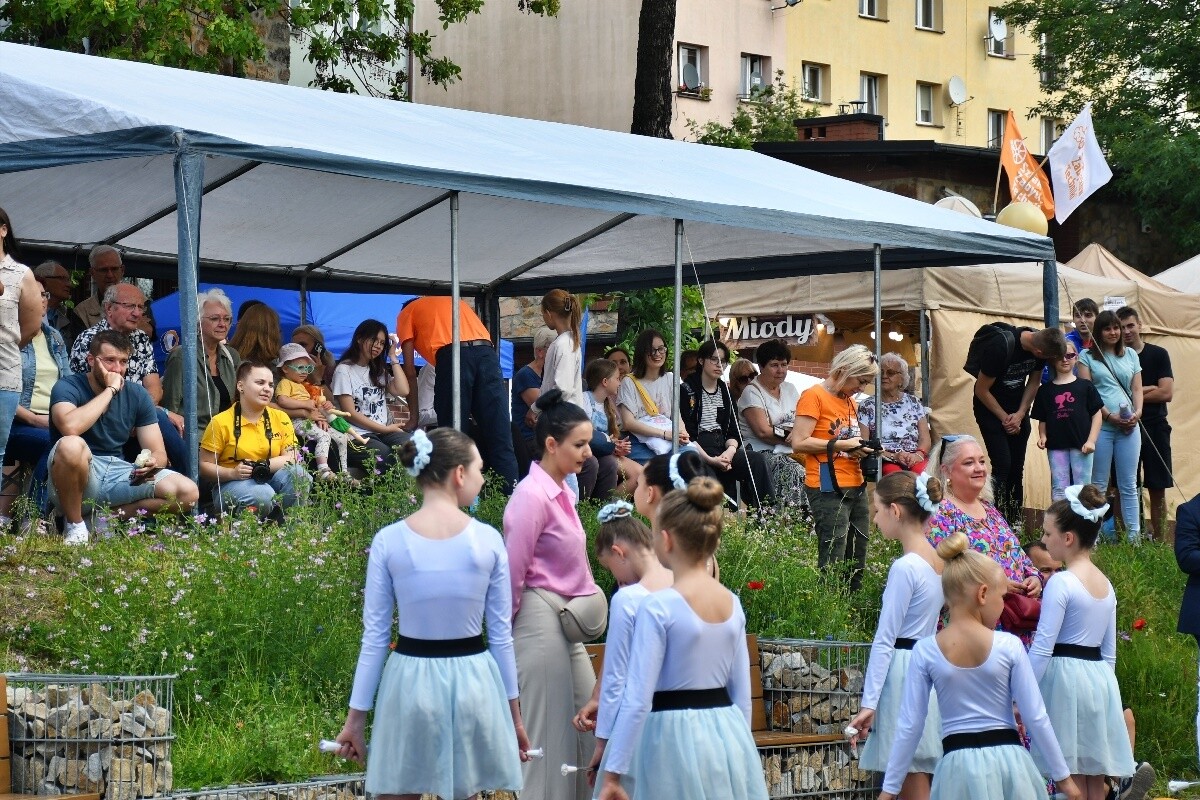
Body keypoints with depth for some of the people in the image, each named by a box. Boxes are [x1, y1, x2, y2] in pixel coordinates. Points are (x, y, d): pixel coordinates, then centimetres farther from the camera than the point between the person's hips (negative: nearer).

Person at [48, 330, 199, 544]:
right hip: (76, 477, -5)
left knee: (188, 493, -13)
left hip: (117, 474, 5)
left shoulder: (137, 395, 6)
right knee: (71, 445, -40)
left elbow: (158, 452, 6)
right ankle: (75, 525, -18)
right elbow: (70, 427, -32)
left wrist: (153, 462, -20)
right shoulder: (68, 388, -9)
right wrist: (110, 390, -21)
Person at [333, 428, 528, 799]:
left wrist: (356, 716, 4)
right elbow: (501, 635, 1)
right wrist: (514, 710, 11)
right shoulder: (488, 541, -5)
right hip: (471, 682, 0)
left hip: (410, 682, 0)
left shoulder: (388, 541, -5)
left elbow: (375, 636, -3)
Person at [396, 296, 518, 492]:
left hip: (453, 354, -4)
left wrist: (414, 415, 21)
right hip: (487, 351, 4)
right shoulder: (454, 302, 38)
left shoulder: (407, 313, 25)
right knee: (498, 434, 3)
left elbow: (409, 370, 16)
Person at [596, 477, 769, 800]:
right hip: (727, 736, 6)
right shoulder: (731, 603, 6)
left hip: (673, 739, -6)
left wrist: (613, 774, -14)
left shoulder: (658, 607, -12)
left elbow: (637, 699, -16)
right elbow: (742, 693, 11)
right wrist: (738, 750, 21)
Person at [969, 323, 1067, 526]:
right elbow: (982, 390, -21)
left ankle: (1015, 524, 9)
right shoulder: (1000, 347, -31)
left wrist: (1020, 414, -8)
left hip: (1018, 408, 6)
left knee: (1017, 468, 4)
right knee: (1002, 465, -16)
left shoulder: (1041, 343, -12)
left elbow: (1034, 382, 3)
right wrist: (1004, 418, -14)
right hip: (990, 407, -6)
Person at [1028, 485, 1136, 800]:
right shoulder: (1105, 584, 11)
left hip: (1065, 679, -7)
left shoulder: (1061, 584, -12)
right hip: (1101, 679, 7)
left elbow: (1042, 648, -17)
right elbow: (1110, 651, 15)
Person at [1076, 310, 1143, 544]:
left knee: (1129, 485, 4)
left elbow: (1137, 389, 14)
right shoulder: (1087, 356, 5)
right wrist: (1109, 415, -13)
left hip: (1129, 427, 3)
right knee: (1098, 485, -1)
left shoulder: (1130, 355, 16)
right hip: (1100, 426, -3)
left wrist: (1137, 412, -5)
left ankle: (1134, 536, 5)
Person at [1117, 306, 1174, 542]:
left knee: (1157, 490, 1)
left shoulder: (1158, 354, 6)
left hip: (1155, 427, 0)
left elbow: (1167, 393, -4)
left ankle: (1159, 540, 6)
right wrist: (1149, 390, -8)